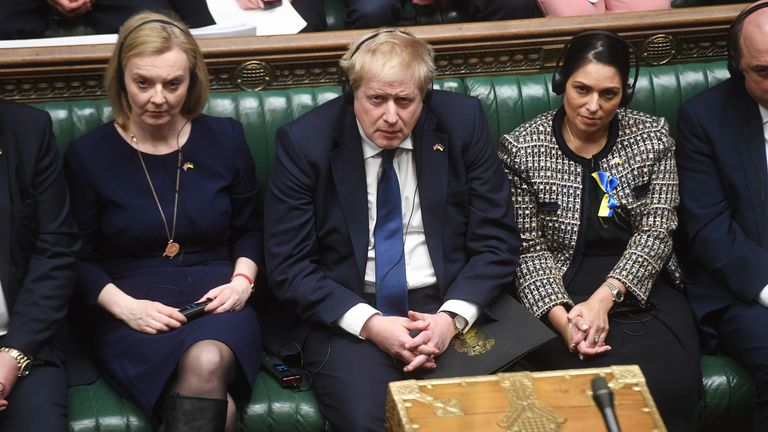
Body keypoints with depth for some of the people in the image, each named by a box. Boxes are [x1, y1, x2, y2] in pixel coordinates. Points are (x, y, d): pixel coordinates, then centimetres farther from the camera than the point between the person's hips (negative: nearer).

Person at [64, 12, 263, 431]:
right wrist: (124, 306, -10)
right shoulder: (88, 154, 3)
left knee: (208, 364, -36)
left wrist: (242, 281, -1)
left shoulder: (225, 138, 8)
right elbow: (79, 258, 7)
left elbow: (250, 228, 19)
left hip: (216, 305, 2)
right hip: (133, 317, -2)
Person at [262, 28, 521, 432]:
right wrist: (369, 323, -19)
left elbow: (496, 243, 1)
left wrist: (452, 316, -15)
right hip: (345, 313, -2)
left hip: (445, 306, 2)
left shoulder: (462, 122, -2)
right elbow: (288, 266, -6)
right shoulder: (305, 141, -7)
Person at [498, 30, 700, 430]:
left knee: (672, 384, -28)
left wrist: (603, 299, -16)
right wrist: (562, 318, -18)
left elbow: (656, 231, -2)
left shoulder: (653, 136, 5)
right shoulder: (521, 148, 0)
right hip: (561, 294, -2)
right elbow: (529, 248, -2)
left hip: (643, 287, 2)